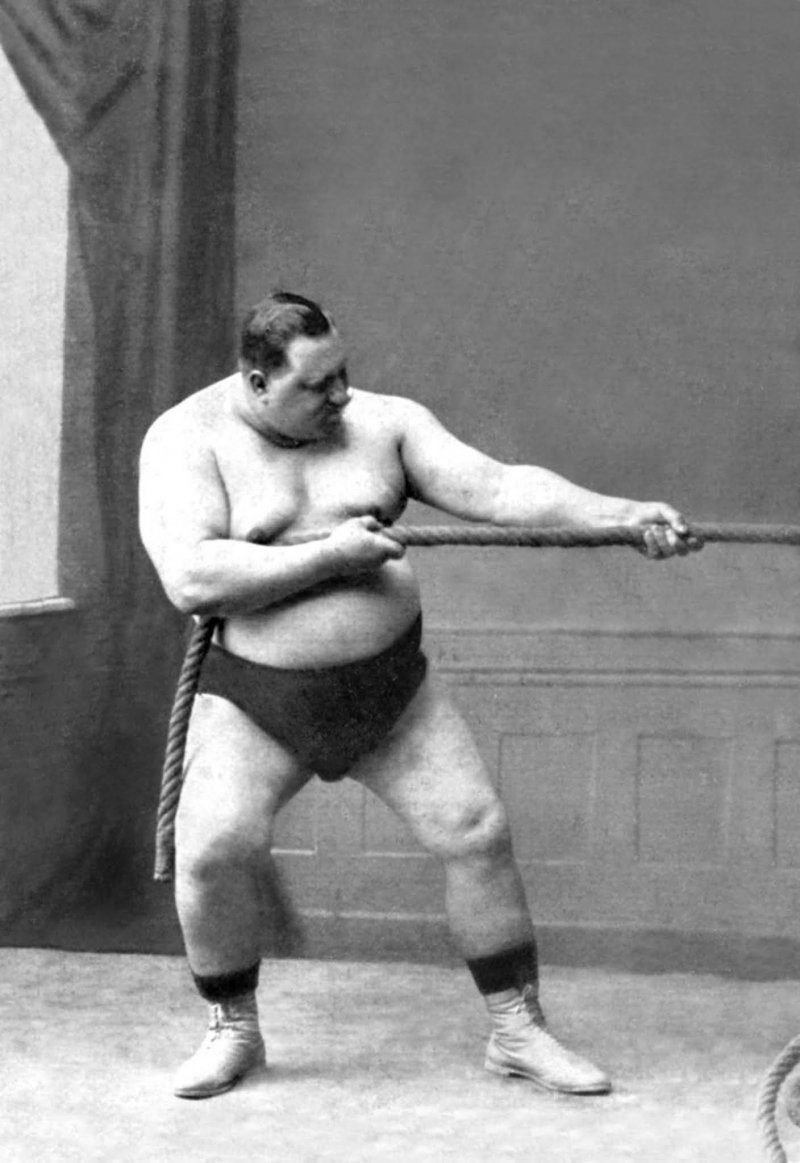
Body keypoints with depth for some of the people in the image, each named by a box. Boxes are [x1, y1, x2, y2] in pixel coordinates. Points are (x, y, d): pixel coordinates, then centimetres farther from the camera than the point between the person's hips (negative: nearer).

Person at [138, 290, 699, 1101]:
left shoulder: (383, 424, -1)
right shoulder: (187, 440, -11)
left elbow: (499, 489, -8)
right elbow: (191, 580, -23)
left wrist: (624, 515, -20)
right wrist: (327, 556, -23)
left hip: (391, 689, 3)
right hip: (255, 700, -3)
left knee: (478, 835, -3)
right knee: (211, 852, -20)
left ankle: (518, 1032, 12)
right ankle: (233, 1032, 4)